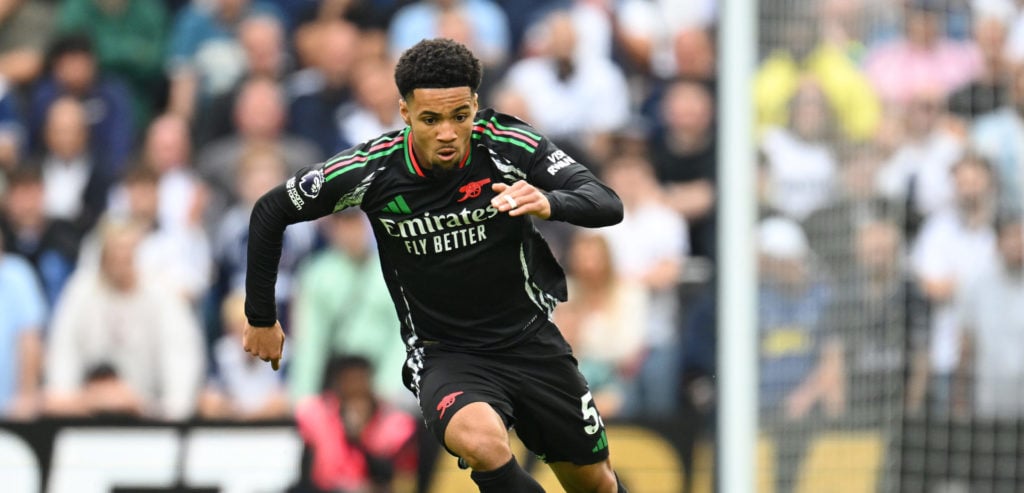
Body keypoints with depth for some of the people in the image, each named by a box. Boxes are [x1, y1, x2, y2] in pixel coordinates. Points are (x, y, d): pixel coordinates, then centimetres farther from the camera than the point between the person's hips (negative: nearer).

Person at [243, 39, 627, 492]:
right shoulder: (373, 170, -16)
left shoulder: (509, 145, -16)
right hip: (444, 354, -2)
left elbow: (607, 205, -24)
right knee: (482, 443, -34)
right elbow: (271, 211, -2)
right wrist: (261, 318, 3)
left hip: (530, 339, 2)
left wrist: (550, 203, -46)